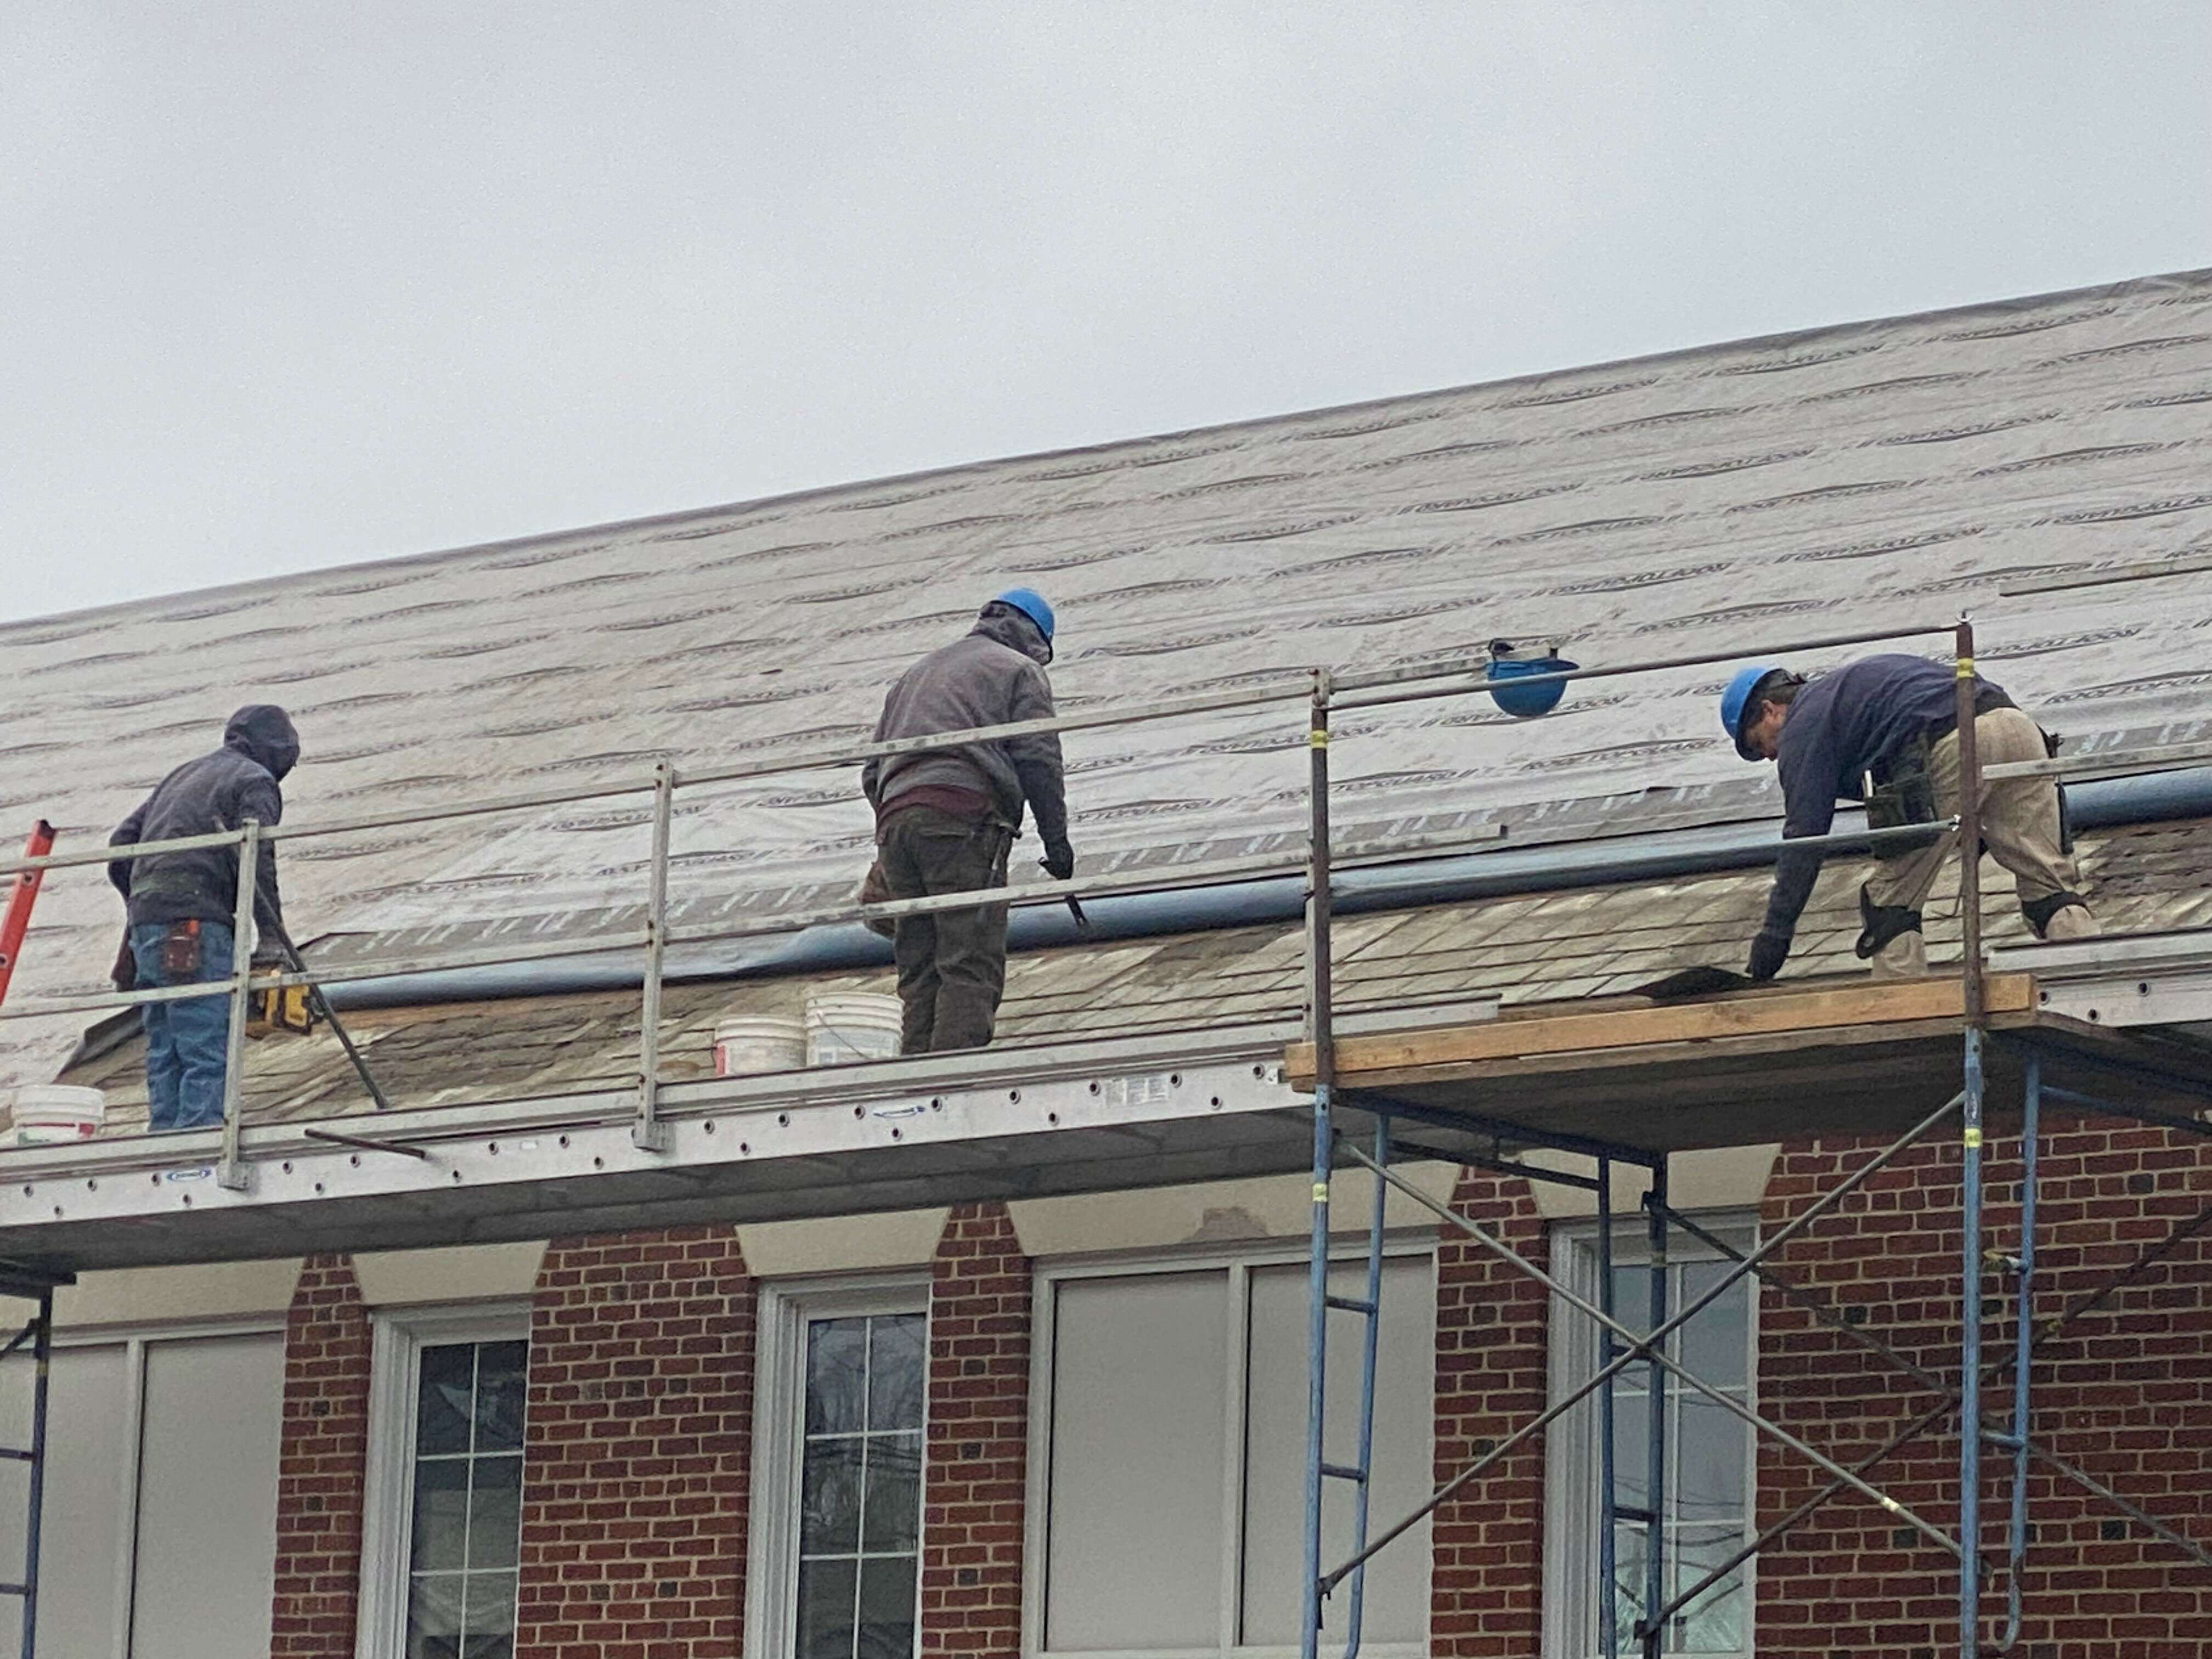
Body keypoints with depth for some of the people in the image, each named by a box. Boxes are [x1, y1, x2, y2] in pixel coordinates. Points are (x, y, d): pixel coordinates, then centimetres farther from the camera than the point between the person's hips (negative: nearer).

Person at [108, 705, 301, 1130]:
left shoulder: (180, 776, 27)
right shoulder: (256, 781, 4)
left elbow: (122, 844, 22)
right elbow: (257, 859, -11)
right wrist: (272, 938, -15)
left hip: (146, 921, 8)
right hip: (197, 925, -7)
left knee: (164, 1056, 9)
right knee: (207, 1054, -11)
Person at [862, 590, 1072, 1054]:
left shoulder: (914, 675, 33)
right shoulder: (1019, 670, 13)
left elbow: (873, 771, 27)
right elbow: (1038, 760, 0)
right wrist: (1057, 840, 1)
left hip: (895, 816, 6)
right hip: (965, 814, -6)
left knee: (920, 972, 4)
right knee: (972, 966, -12)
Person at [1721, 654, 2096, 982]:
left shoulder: (1805, 725, 13)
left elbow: (1804, 834, 6)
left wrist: (1776, 930, 8)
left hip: (1952, 749, -8)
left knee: (1892, 898, 5)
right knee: (2049, 881, 7)